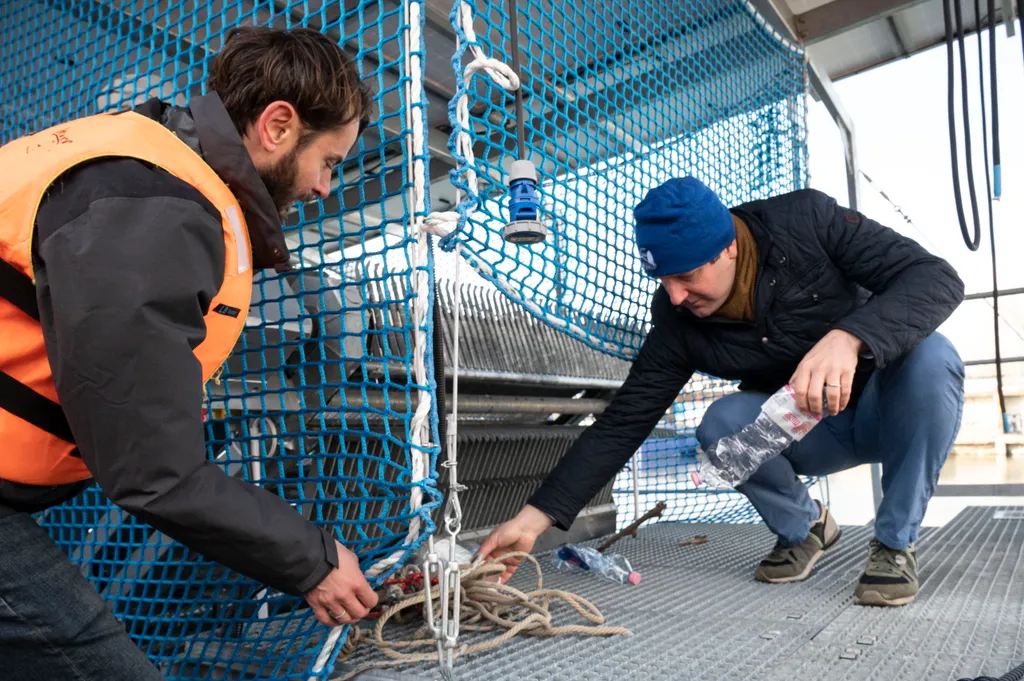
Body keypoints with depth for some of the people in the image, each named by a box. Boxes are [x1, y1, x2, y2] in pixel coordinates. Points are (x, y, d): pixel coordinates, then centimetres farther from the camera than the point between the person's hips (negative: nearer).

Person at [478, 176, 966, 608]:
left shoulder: (807, 219, -23)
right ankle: (802, 529, 3)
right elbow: (624, 421, -18)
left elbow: (938, 278, -26)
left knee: (930, 356, -33)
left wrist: (848, 337, -47)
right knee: (721, 425, -28)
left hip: (896, 413, -1)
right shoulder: (677, 321, -18)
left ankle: (895, 544, -13)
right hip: (811, 432, 1)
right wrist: (537, 516, -24)